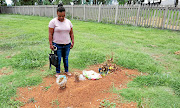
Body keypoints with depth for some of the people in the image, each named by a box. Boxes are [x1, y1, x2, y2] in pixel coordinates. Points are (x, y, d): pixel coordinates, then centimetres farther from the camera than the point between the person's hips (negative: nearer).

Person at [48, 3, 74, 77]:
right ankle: (58, 72, 27)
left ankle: (66, 71, 33)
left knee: (66, 58, 15)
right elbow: (50, 34, -7)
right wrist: (51, 44, -10)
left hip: (67, 45, 3)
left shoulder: (68, 22, 5)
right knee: (58, 59, 7)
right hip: (57, 45, -3)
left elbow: (71, 33, 10)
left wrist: (72, 42, 6)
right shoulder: (53, 22, -7)